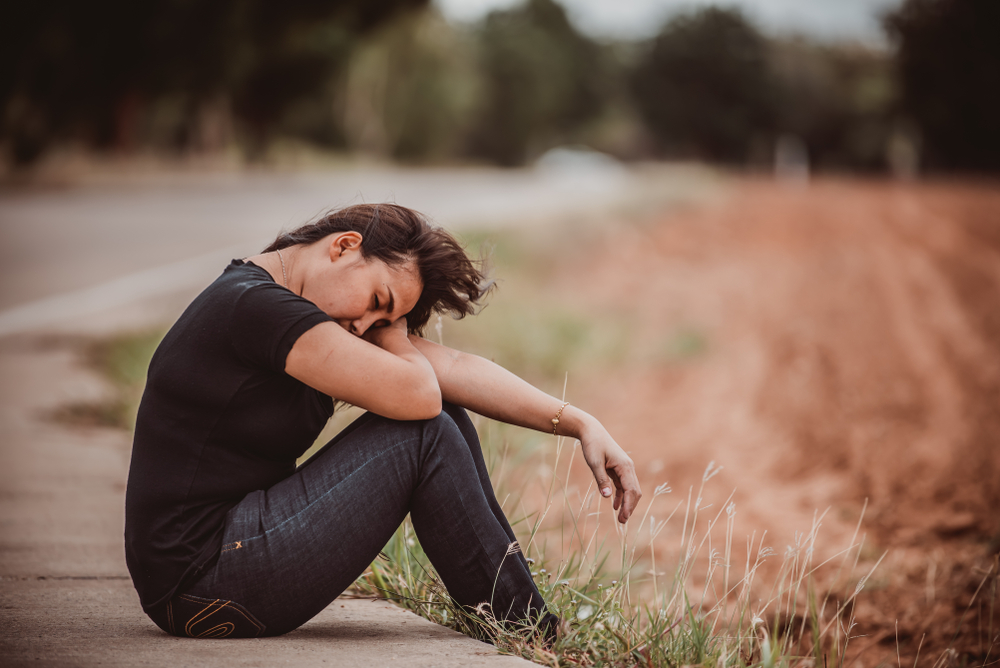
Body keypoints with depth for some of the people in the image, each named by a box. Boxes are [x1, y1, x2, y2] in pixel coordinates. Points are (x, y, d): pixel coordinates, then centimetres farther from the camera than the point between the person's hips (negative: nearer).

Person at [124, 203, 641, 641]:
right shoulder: (251, 306, -20)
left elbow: (453, 369, 6)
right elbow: (417, 393, -22)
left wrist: (579, 423, 0)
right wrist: (389, 316, -1)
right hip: (203, 586, -10)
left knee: (445, 421, 6)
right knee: (425, 434, -13)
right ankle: (534, 638, -2)